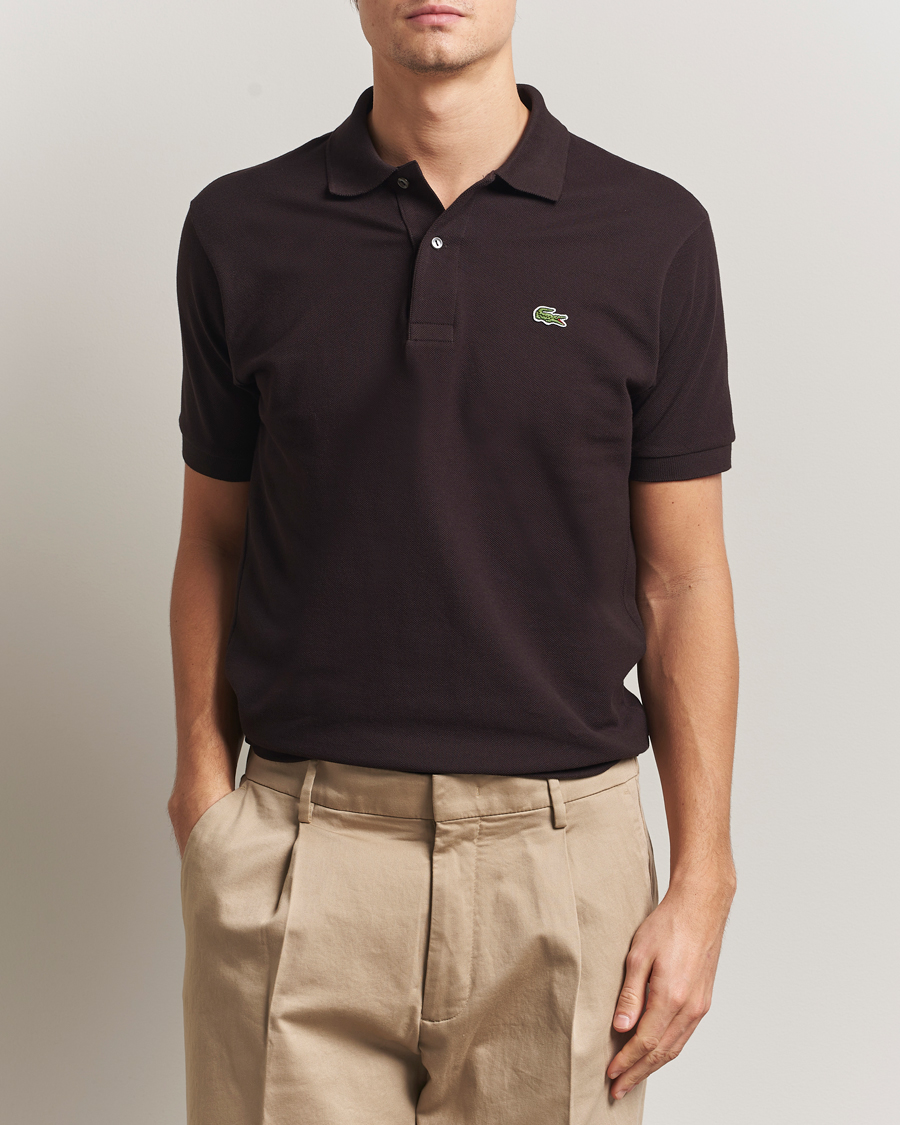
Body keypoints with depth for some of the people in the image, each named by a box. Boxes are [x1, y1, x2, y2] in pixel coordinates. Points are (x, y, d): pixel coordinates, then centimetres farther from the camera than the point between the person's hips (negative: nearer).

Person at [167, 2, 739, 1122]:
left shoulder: (655, 233, -1)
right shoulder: (239, 230, 2)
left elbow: (680, 576, 1)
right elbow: (214, 544, 8)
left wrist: (700, 883, -2)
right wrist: (205, 801, -1)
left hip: (561, 858, 0)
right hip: (299, 860, 1)